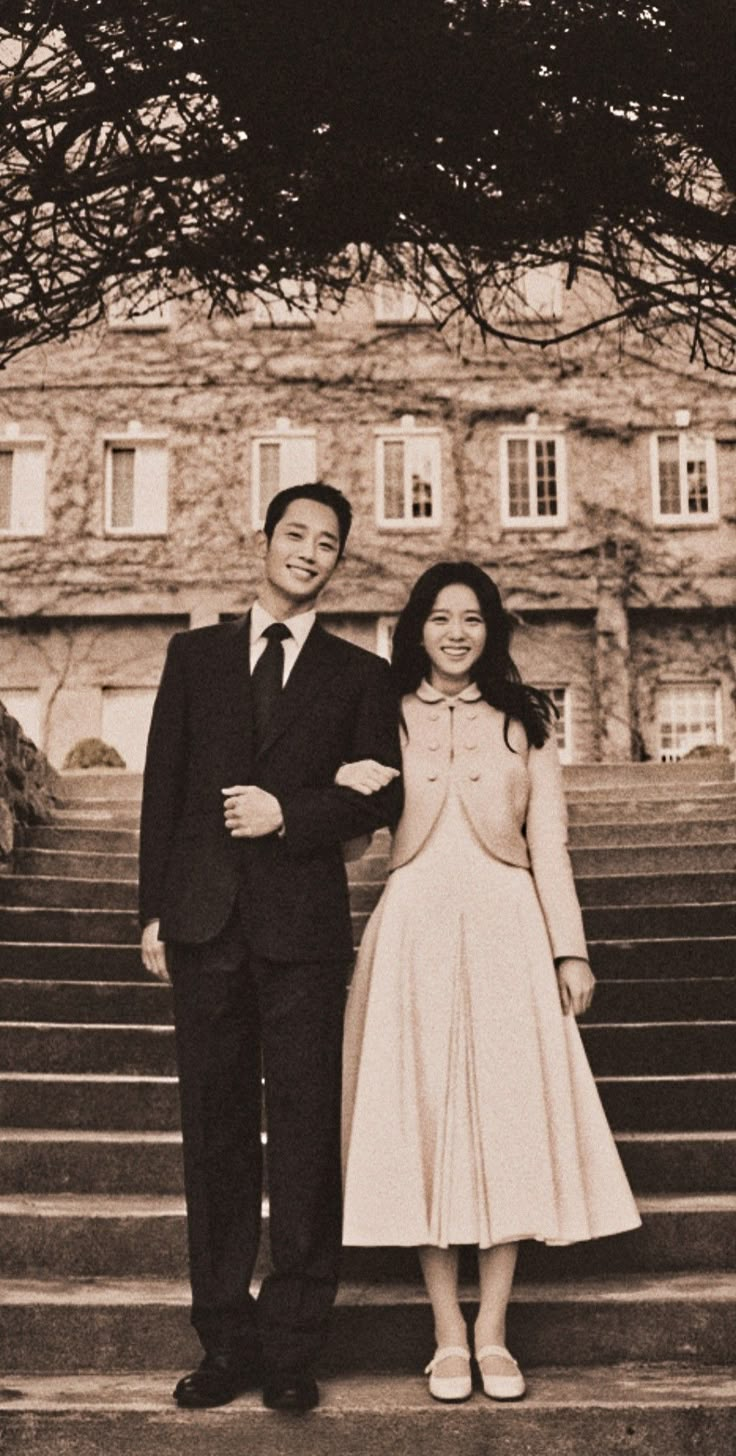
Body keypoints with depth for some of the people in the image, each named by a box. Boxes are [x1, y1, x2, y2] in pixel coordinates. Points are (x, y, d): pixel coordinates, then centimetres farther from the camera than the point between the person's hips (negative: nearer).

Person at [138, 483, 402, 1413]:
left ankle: (293, 1348, 9)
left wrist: (289, 813, -9)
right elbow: (162, 785, 10)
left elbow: (381, 795, 5)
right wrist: (153, 910, 4)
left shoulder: (358, 674, 11)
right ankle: (226, 1341, 15)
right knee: (215, 1129, 6)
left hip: (303, 925, -1)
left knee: (305, 1134, -1)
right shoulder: (195, 655, 14)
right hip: (206, 922, 2)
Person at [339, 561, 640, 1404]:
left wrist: (570, 950, 0)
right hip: (416, 931, 0)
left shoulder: (524, 723, 11)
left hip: (506, 932, 1)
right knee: (425, 1121, 0)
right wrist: (344, 789, -12)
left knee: (508, 1119, -1)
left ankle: (492, 1332, 8)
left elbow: (548, 843, 7)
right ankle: (448, 1336, 8)